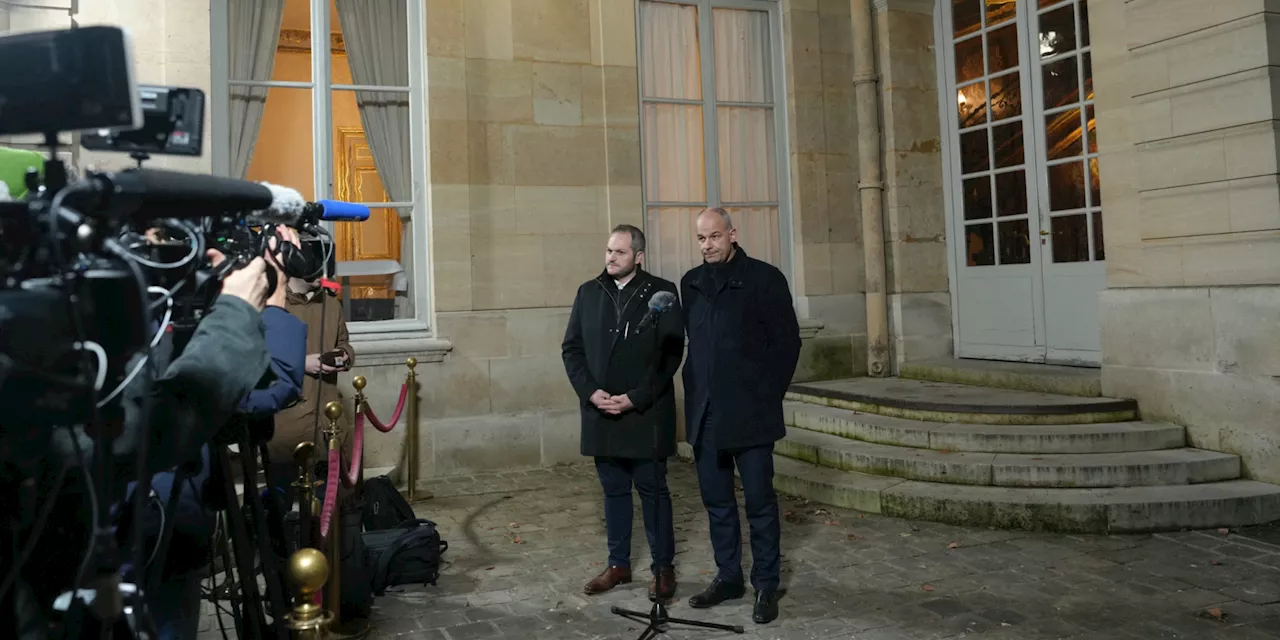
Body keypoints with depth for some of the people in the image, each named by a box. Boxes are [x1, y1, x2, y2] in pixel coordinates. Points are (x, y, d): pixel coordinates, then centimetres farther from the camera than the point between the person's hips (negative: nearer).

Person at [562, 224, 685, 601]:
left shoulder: (661, 292, -4)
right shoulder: (588, 292, 9)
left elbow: (671, 354, -9)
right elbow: (571, 348, 8)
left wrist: (634, 399, -14)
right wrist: (591, 392, -7)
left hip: (646, 413, -4)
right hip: (601, 412, 4)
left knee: (653, 490, 4)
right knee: (614, 491, 13)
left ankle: (663, 568, 16)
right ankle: (618, 564, 26)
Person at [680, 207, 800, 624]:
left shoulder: (764, 278, -5)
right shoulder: (691, 283, 10)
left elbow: (787, 342, -4)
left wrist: (768, 396, -5)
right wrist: (696, 394, 8)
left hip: (749, 411, -5)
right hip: (704, 412, 5)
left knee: (759, 501, 2)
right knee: (716, 501, 12)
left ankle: (766, 585, 15)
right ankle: (728, 576, 26)